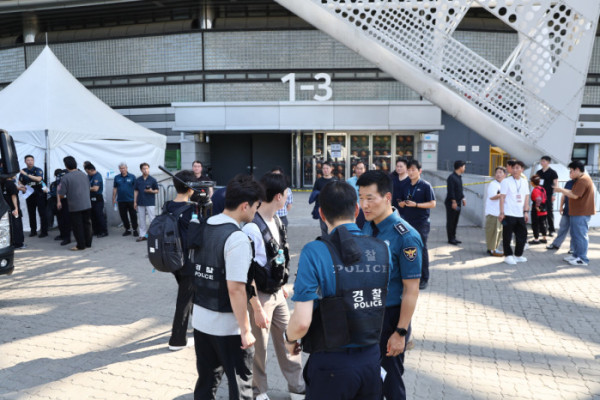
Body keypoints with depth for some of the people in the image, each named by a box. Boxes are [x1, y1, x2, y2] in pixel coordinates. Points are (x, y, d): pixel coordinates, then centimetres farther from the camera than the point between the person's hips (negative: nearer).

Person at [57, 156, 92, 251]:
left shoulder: (66, 178, -12)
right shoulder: (84, 175, 5)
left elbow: (61, 195, -11)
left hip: (75, 207, -5)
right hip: (87, 204, 5)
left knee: (77, 226, 5)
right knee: (87, 224, 14)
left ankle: (81, 245, 11)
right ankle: (88, 243, 21)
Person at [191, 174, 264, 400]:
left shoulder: (202, 228, 3)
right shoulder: (238, 239, -21)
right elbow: (235, 289, -25)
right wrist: (246, 330, -17)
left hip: (200, 319, 7)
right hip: (227, 326, -7)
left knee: (206, 380, 22)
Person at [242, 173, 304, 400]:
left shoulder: (276, 221, 0)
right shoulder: (252, 228, -25)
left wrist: (282, 286, 16)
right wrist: (257, 309, -19)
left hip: (277, 293, 8)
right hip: (260, 296, -7)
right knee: (259, 347, 12)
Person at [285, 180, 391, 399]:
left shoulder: (315, 252, -19)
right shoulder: (382, 250, -5)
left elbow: (302, 322, -21)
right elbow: (379, 302, 5)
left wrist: (289, 340, 0)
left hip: (331, 363, -4)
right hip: (371, 358, 5)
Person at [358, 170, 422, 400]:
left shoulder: (405, 237, -20)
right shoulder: (367, 227, 0)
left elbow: (411, 290, -18)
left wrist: (401, 332, -17)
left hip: (390, 316, -6)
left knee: (389, 378, 12)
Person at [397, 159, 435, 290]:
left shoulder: (425, 186, -6)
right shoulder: (405, 186, 10)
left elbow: (432, 204, -9)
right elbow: (401, 202, 19)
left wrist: (416, 204, -18)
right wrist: (402, 204, -5)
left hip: (421, 222, -5)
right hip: (407, 221, 5)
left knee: (422, 250, 1)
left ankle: (424, 279, 10)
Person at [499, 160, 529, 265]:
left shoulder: (524, 181, 11)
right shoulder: (506, 181, -5)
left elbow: (526, 197, 13)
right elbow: (502, 197, -8)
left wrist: (526, 211, 7)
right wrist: (502, 213, -12)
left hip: (521, 214, 5)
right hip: (509, 214, -5)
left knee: (522, 235, 10)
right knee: (507, 236, 1)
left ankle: (518, 255, 24)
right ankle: (508, 256, 13)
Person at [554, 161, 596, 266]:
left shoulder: (583, 180, -17)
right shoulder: (581, 179, 18)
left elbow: (574, 195, -21)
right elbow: (574, 192, 19)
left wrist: (561, 190, -12)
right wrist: (563, 190, 8)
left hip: (581, 214, -11)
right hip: (577, 213, 11)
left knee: (580, 235, -5)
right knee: (575, 235, 16)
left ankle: (583, 259, 0)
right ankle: (576, 255, 24)